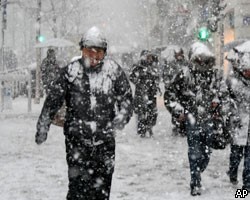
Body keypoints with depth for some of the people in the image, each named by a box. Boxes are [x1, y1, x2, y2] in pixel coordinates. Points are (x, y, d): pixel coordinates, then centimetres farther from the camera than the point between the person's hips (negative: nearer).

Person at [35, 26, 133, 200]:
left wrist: (122, 117, -8)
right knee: (78, 182, -4)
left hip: (105, 140, 2)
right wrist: (43, 127, 4)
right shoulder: (71, 71, -1)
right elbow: (53, 100, 4)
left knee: (102, 185, 7)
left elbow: (127, 97, 9)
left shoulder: (114, 70, 2)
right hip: (76, 139, -1)